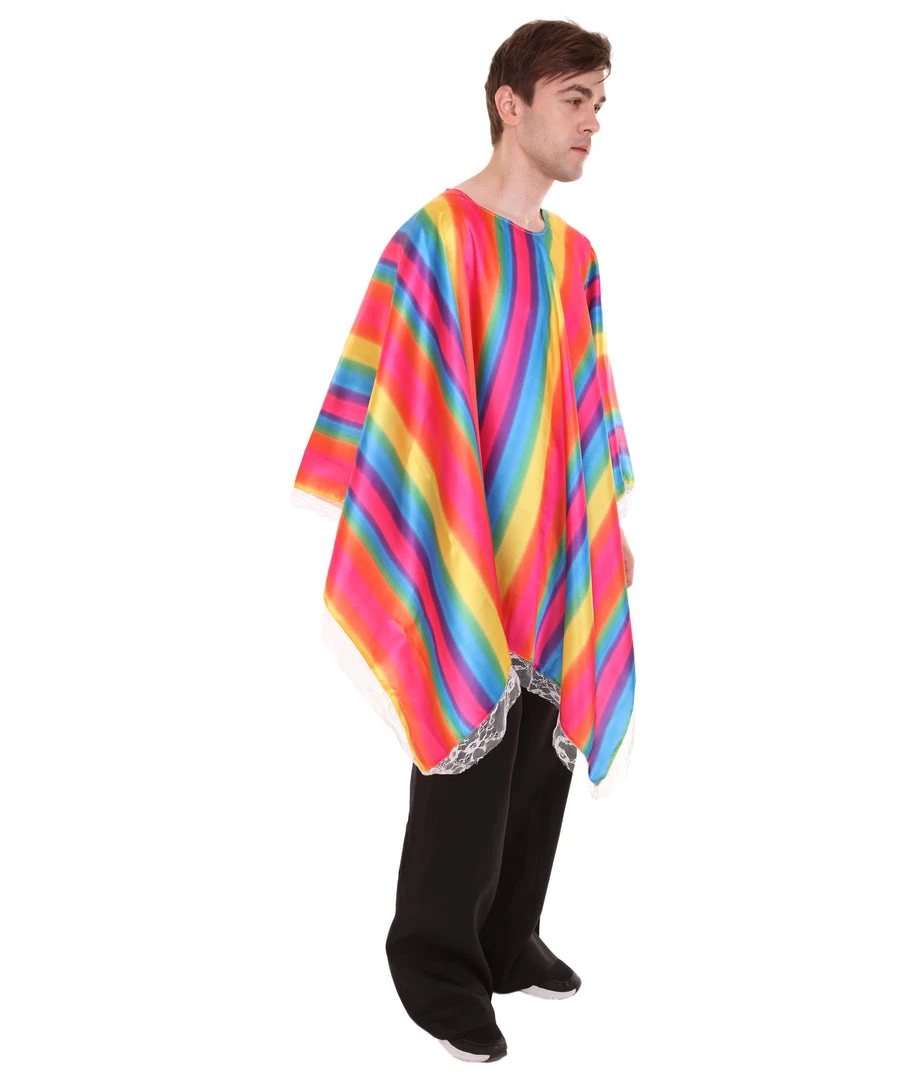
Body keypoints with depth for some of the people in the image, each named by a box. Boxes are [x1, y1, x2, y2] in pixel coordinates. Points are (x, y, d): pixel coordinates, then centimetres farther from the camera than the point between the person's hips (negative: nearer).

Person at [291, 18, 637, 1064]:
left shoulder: (574, 255, 11)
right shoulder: (435, 239, -12)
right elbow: (400, 406, -14)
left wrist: (608, 525, 17)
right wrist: (427, 555, -16)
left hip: (557, 559, 7)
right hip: (466, 557, -7)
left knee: (540, 760, 13)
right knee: (469, 766, 0)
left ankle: (508, 940, 29)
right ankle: (436, 966, 17)